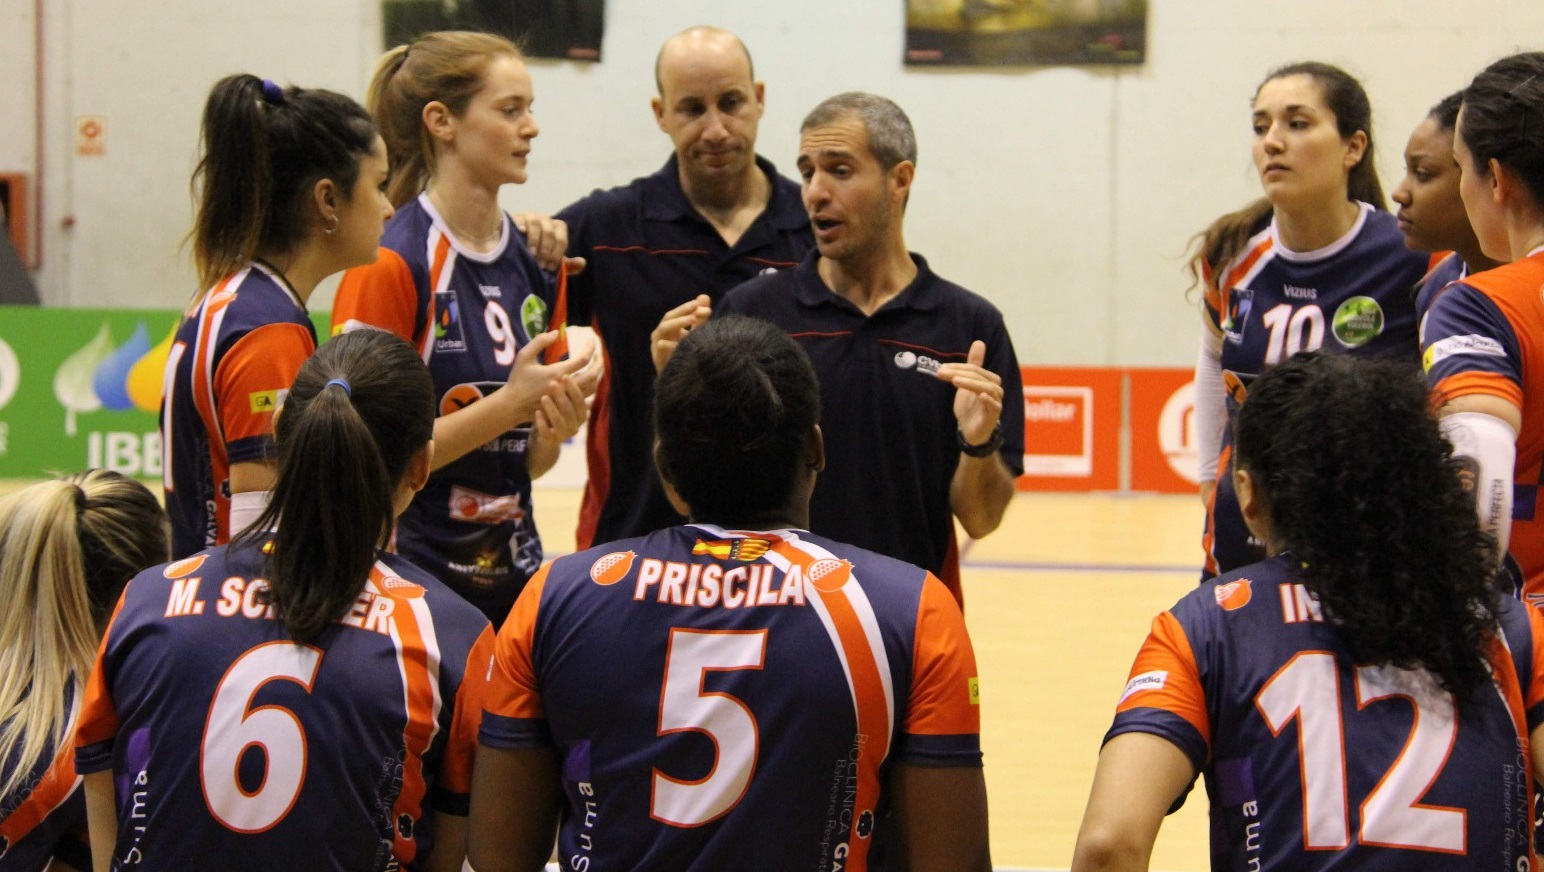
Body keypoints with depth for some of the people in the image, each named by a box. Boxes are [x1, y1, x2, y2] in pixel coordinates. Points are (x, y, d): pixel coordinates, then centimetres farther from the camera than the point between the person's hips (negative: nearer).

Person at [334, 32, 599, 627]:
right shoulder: (390, 265, -12)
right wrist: (509, 403, -19)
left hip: (514, 578, 6)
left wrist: (557, 425, -7)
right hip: (415, 577, -6)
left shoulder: (536, 264, 9)